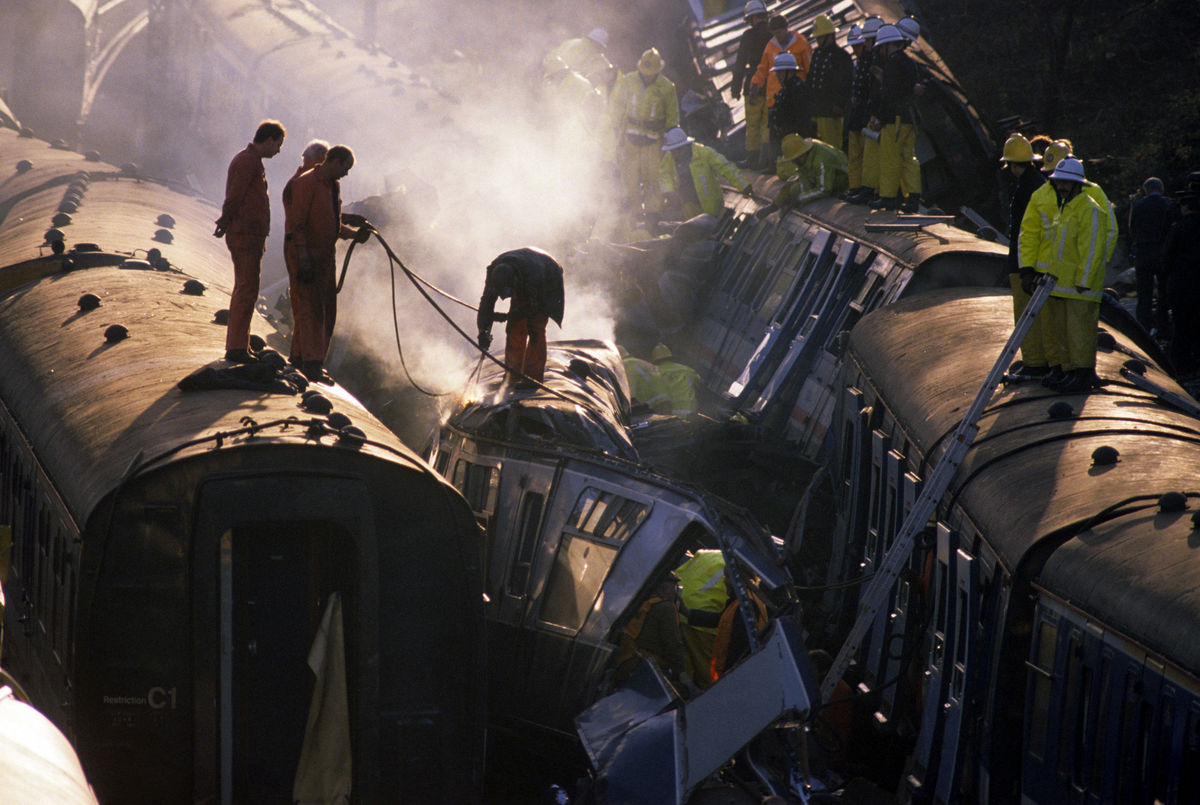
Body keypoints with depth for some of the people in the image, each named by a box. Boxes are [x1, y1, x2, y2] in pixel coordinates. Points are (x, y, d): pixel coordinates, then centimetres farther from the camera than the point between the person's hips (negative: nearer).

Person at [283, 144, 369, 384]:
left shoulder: (333, 186, 16)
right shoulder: (307, 183, -13)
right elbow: (296, 223, -18)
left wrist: (354, 234, 5)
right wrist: (303, 257, -23)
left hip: (325, 256, 9)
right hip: (305, 256, -9)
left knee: (327, 310, 10)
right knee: (311, 309, -13)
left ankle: (314, 361, 18)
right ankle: (312, 364, -16)